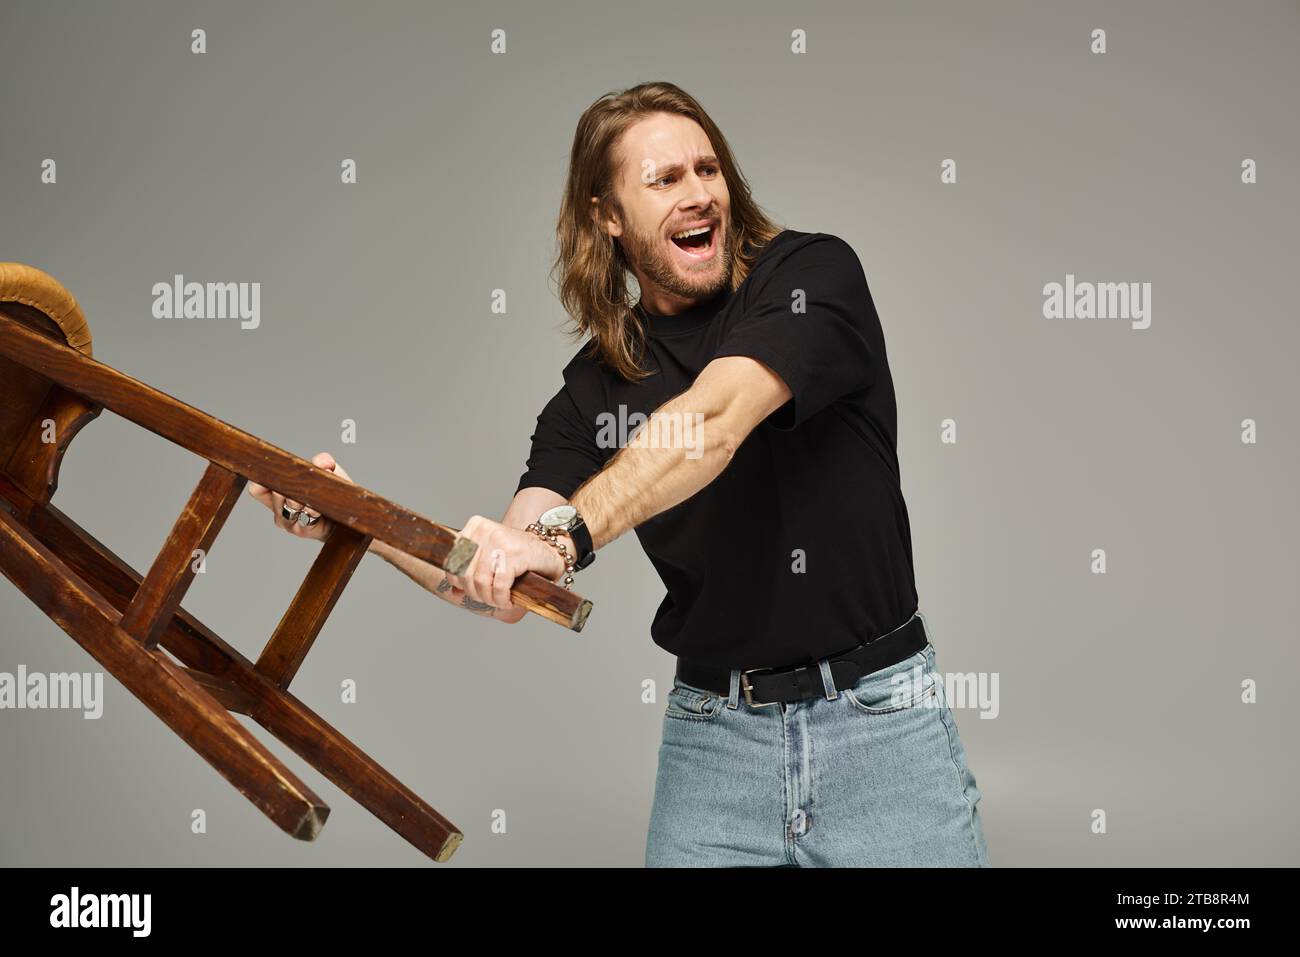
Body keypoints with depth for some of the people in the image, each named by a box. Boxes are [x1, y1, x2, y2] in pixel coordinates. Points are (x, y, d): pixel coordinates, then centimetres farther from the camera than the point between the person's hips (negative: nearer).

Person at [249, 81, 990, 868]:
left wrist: (564, 540, -38)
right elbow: (504, 586, -2)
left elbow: (712, 422, -26)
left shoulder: (814, 274, -7)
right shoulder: (595, 384, 3)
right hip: (712, 733, 3)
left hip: (880, 718, -2)